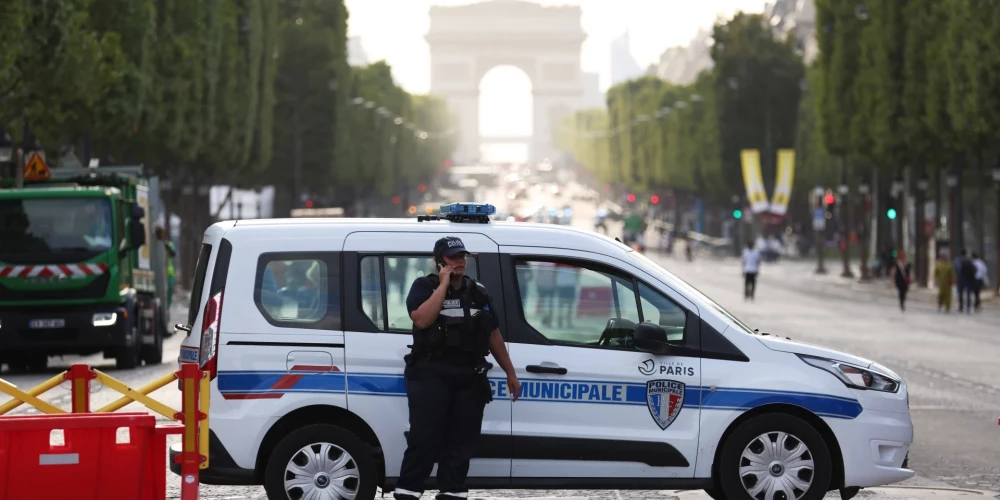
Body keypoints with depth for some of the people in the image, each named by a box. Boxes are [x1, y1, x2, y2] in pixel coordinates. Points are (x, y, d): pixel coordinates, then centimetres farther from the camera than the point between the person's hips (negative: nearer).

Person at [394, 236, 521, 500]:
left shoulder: (478, 292, 15)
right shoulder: (424, 287, 0)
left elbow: (494, 335, 20)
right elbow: (422, 319, -19)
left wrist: (510, 373, 19)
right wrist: (443, 284, -14)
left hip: (469, 377, 5)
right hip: (431, 376, -5)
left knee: (461, 443, 5)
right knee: (424, 439, -10)